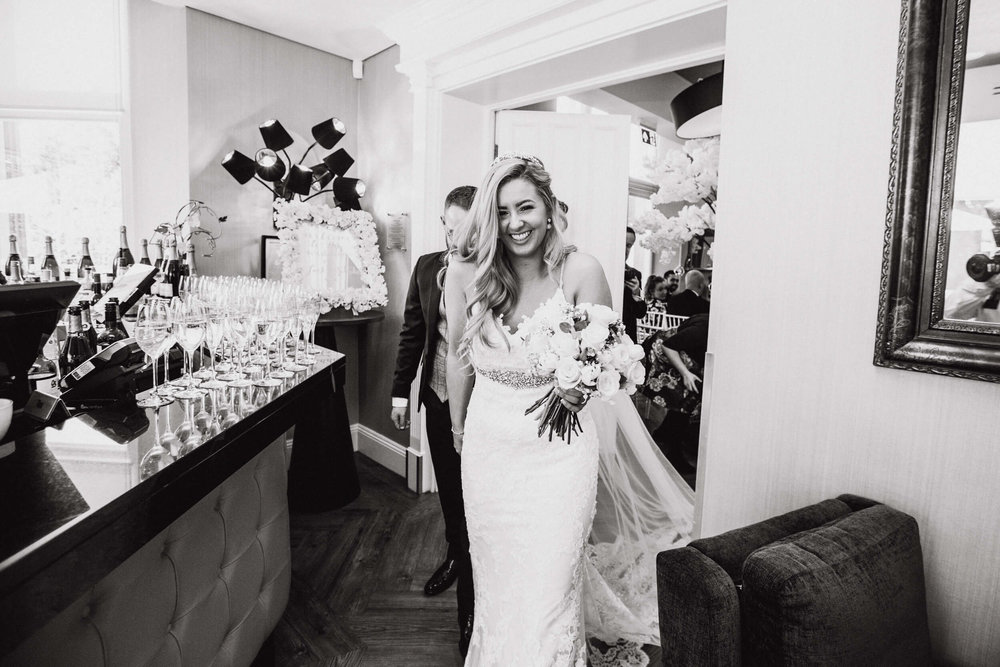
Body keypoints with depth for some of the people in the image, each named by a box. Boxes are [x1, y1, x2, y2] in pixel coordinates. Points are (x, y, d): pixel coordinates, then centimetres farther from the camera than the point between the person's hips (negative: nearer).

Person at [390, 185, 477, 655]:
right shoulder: (427, 267, 4)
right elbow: (412, 330, 9)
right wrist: (401, 390, 10)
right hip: (438, 395, 5)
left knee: (473, 497, 2)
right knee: (448, 488, 22)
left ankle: (472, 606, 18)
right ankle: (455, 557, 48)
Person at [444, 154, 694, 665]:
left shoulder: (580, 271, -13)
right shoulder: (466, 271, -8)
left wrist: (581, 389, -26)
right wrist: (457, 426, 18)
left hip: (559, 448, -2)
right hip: (488, 447, 3)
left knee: (548, 595, 3)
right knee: (495, 584, 20)